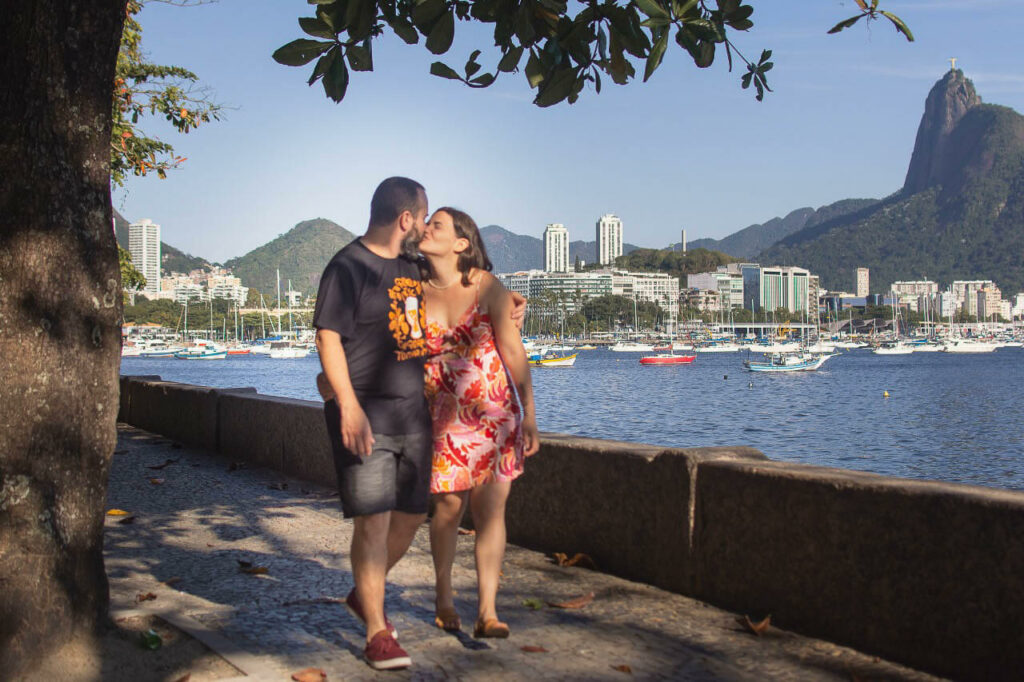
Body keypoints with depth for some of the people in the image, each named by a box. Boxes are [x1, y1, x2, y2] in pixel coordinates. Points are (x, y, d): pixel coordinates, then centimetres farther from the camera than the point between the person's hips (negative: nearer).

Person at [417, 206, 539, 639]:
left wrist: (529, 416, -6)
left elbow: (514, 353, -5)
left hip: (496, 413, -1)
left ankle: (487, 611, 1)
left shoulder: (487, 287, -6)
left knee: (490, 509, -3)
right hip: (444, 418, 1)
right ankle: (443, 594, 29)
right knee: (449, 508, 4)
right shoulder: (416, 292, -1)